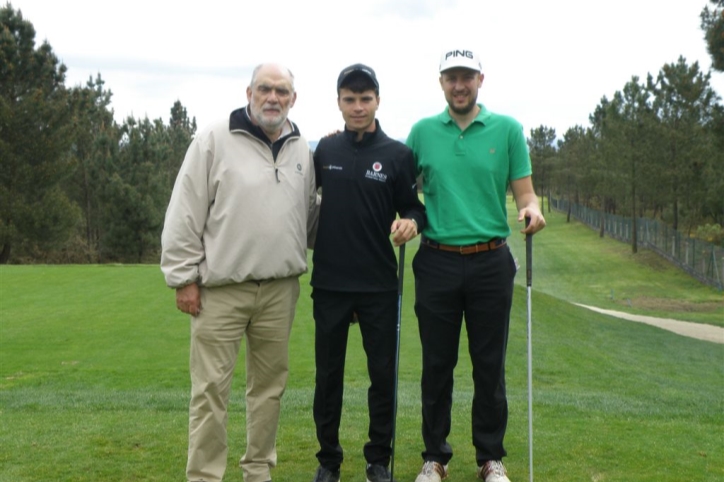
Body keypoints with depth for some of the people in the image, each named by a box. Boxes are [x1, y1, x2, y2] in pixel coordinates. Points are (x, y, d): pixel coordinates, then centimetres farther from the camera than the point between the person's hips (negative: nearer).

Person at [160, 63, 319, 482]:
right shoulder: (214, 140, -4)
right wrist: (184, 277, -7)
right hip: (221, 289, -4)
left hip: (280, 289, 5)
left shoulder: (302, 150, 10)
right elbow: (185, 214, -5)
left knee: (270, 383, 13)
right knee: (211, 388, -1)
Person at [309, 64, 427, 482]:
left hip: (379, 284, -1)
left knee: (383, 374, 5)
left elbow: (413, 207, 4)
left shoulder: (397, 154, -1)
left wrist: (412, 222, -19)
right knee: (328, 374, 8)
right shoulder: (325, 150, 5)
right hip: (329, 282, 2)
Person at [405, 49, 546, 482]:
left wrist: (532, 208, -19)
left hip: (490, 262, -1)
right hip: (437, 262, 1)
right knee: (437, 364, 7)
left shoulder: (507, 129, 3)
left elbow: (524, 191, 2)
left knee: (490, 364, 7)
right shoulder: (422, 131, 6)